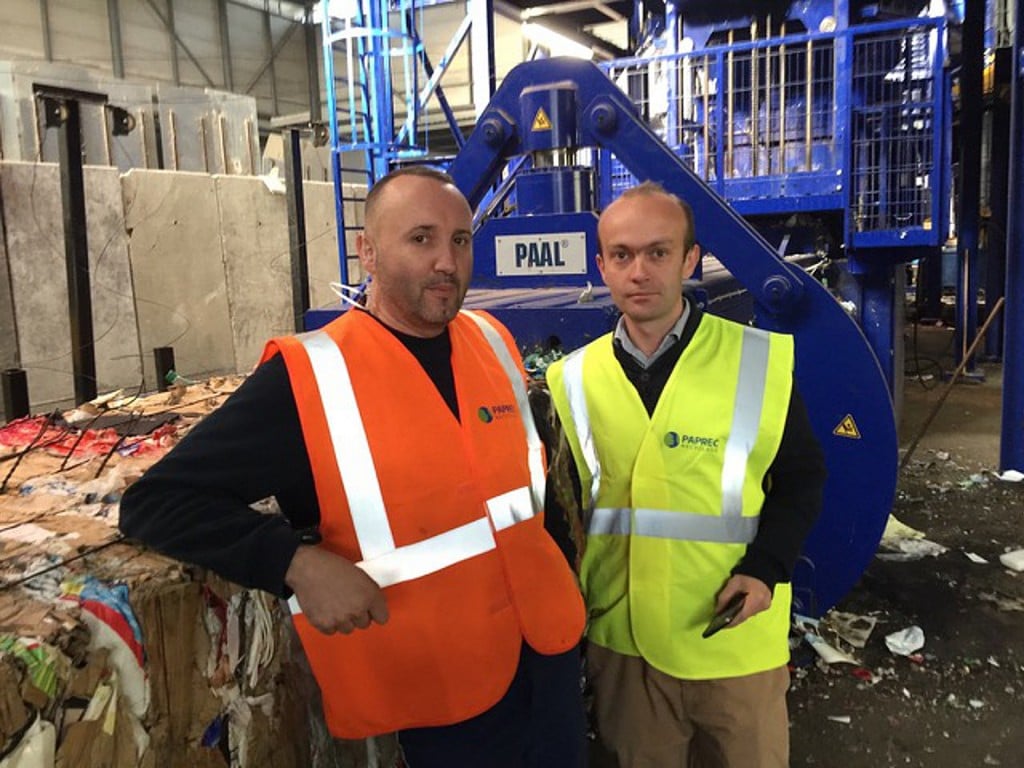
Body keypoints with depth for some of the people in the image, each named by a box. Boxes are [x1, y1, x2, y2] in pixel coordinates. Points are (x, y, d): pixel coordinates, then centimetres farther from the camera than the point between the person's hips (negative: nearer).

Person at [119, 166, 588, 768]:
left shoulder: (492, 341, 1)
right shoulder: (307, 379, -17)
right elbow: (156, 504, -15)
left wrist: (559, 580, 10)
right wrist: (298, 562, -27)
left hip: (551, 653, 6)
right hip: (442, 694, -5)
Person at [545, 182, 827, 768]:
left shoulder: (760, 360, -9)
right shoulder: (573, 378, -1)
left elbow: (801, 477, 0)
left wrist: (767, 567, -14)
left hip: (735, 638, -2)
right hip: (619, 639, 2)